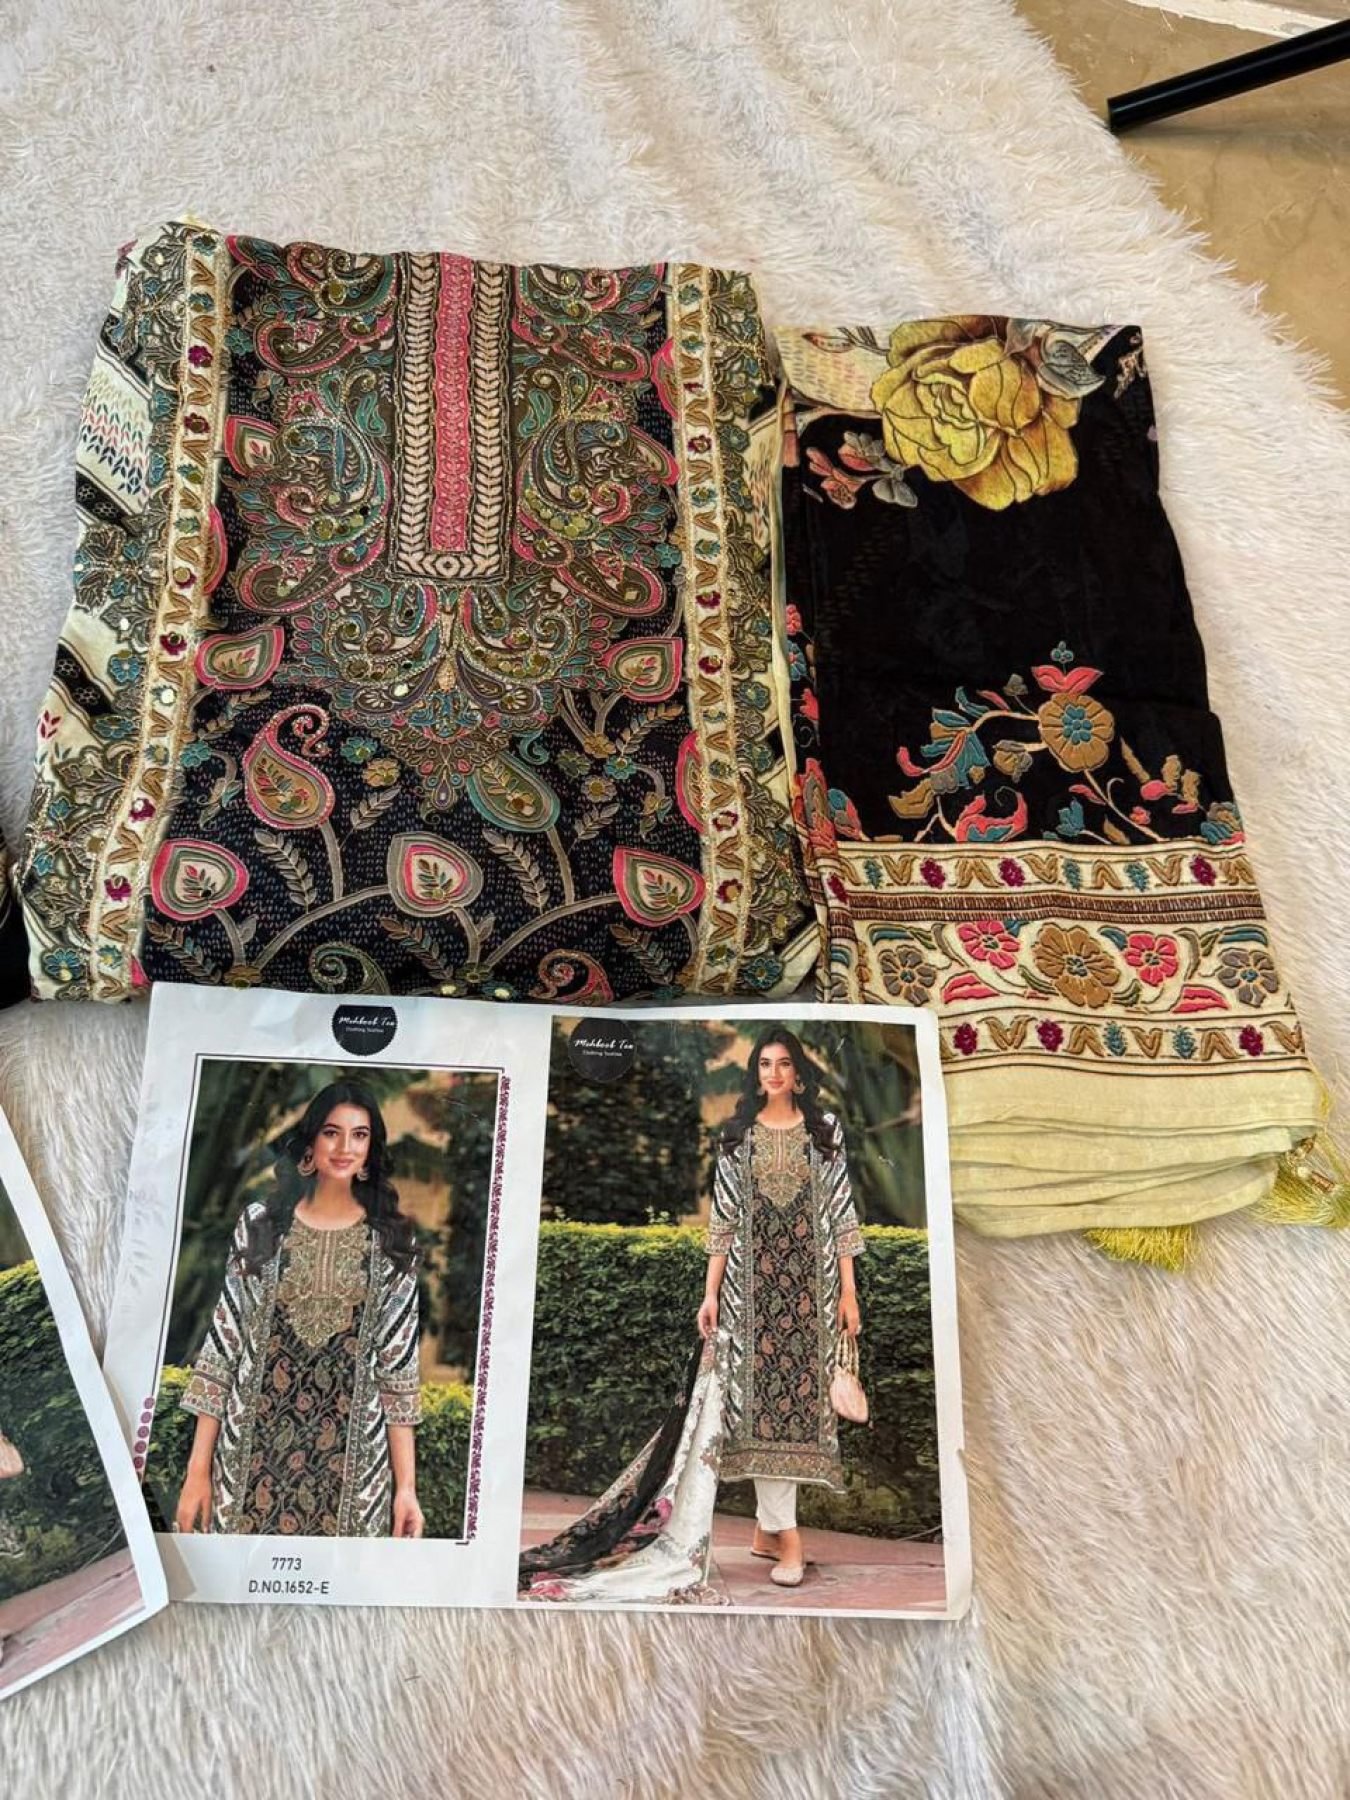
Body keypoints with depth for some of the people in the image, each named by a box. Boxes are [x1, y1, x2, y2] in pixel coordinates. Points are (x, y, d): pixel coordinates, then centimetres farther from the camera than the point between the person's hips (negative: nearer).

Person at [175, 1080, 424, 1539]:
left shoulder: (392, 1241, 0)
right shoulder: (261, 1223, 0)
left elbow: (398, 1368, 0)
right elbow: (222, 1345, 0)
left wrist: (406, 1485, -4)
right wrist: (198, 1469, -4)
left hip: (350, 1459, 0)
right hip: (254, 1450, 0)